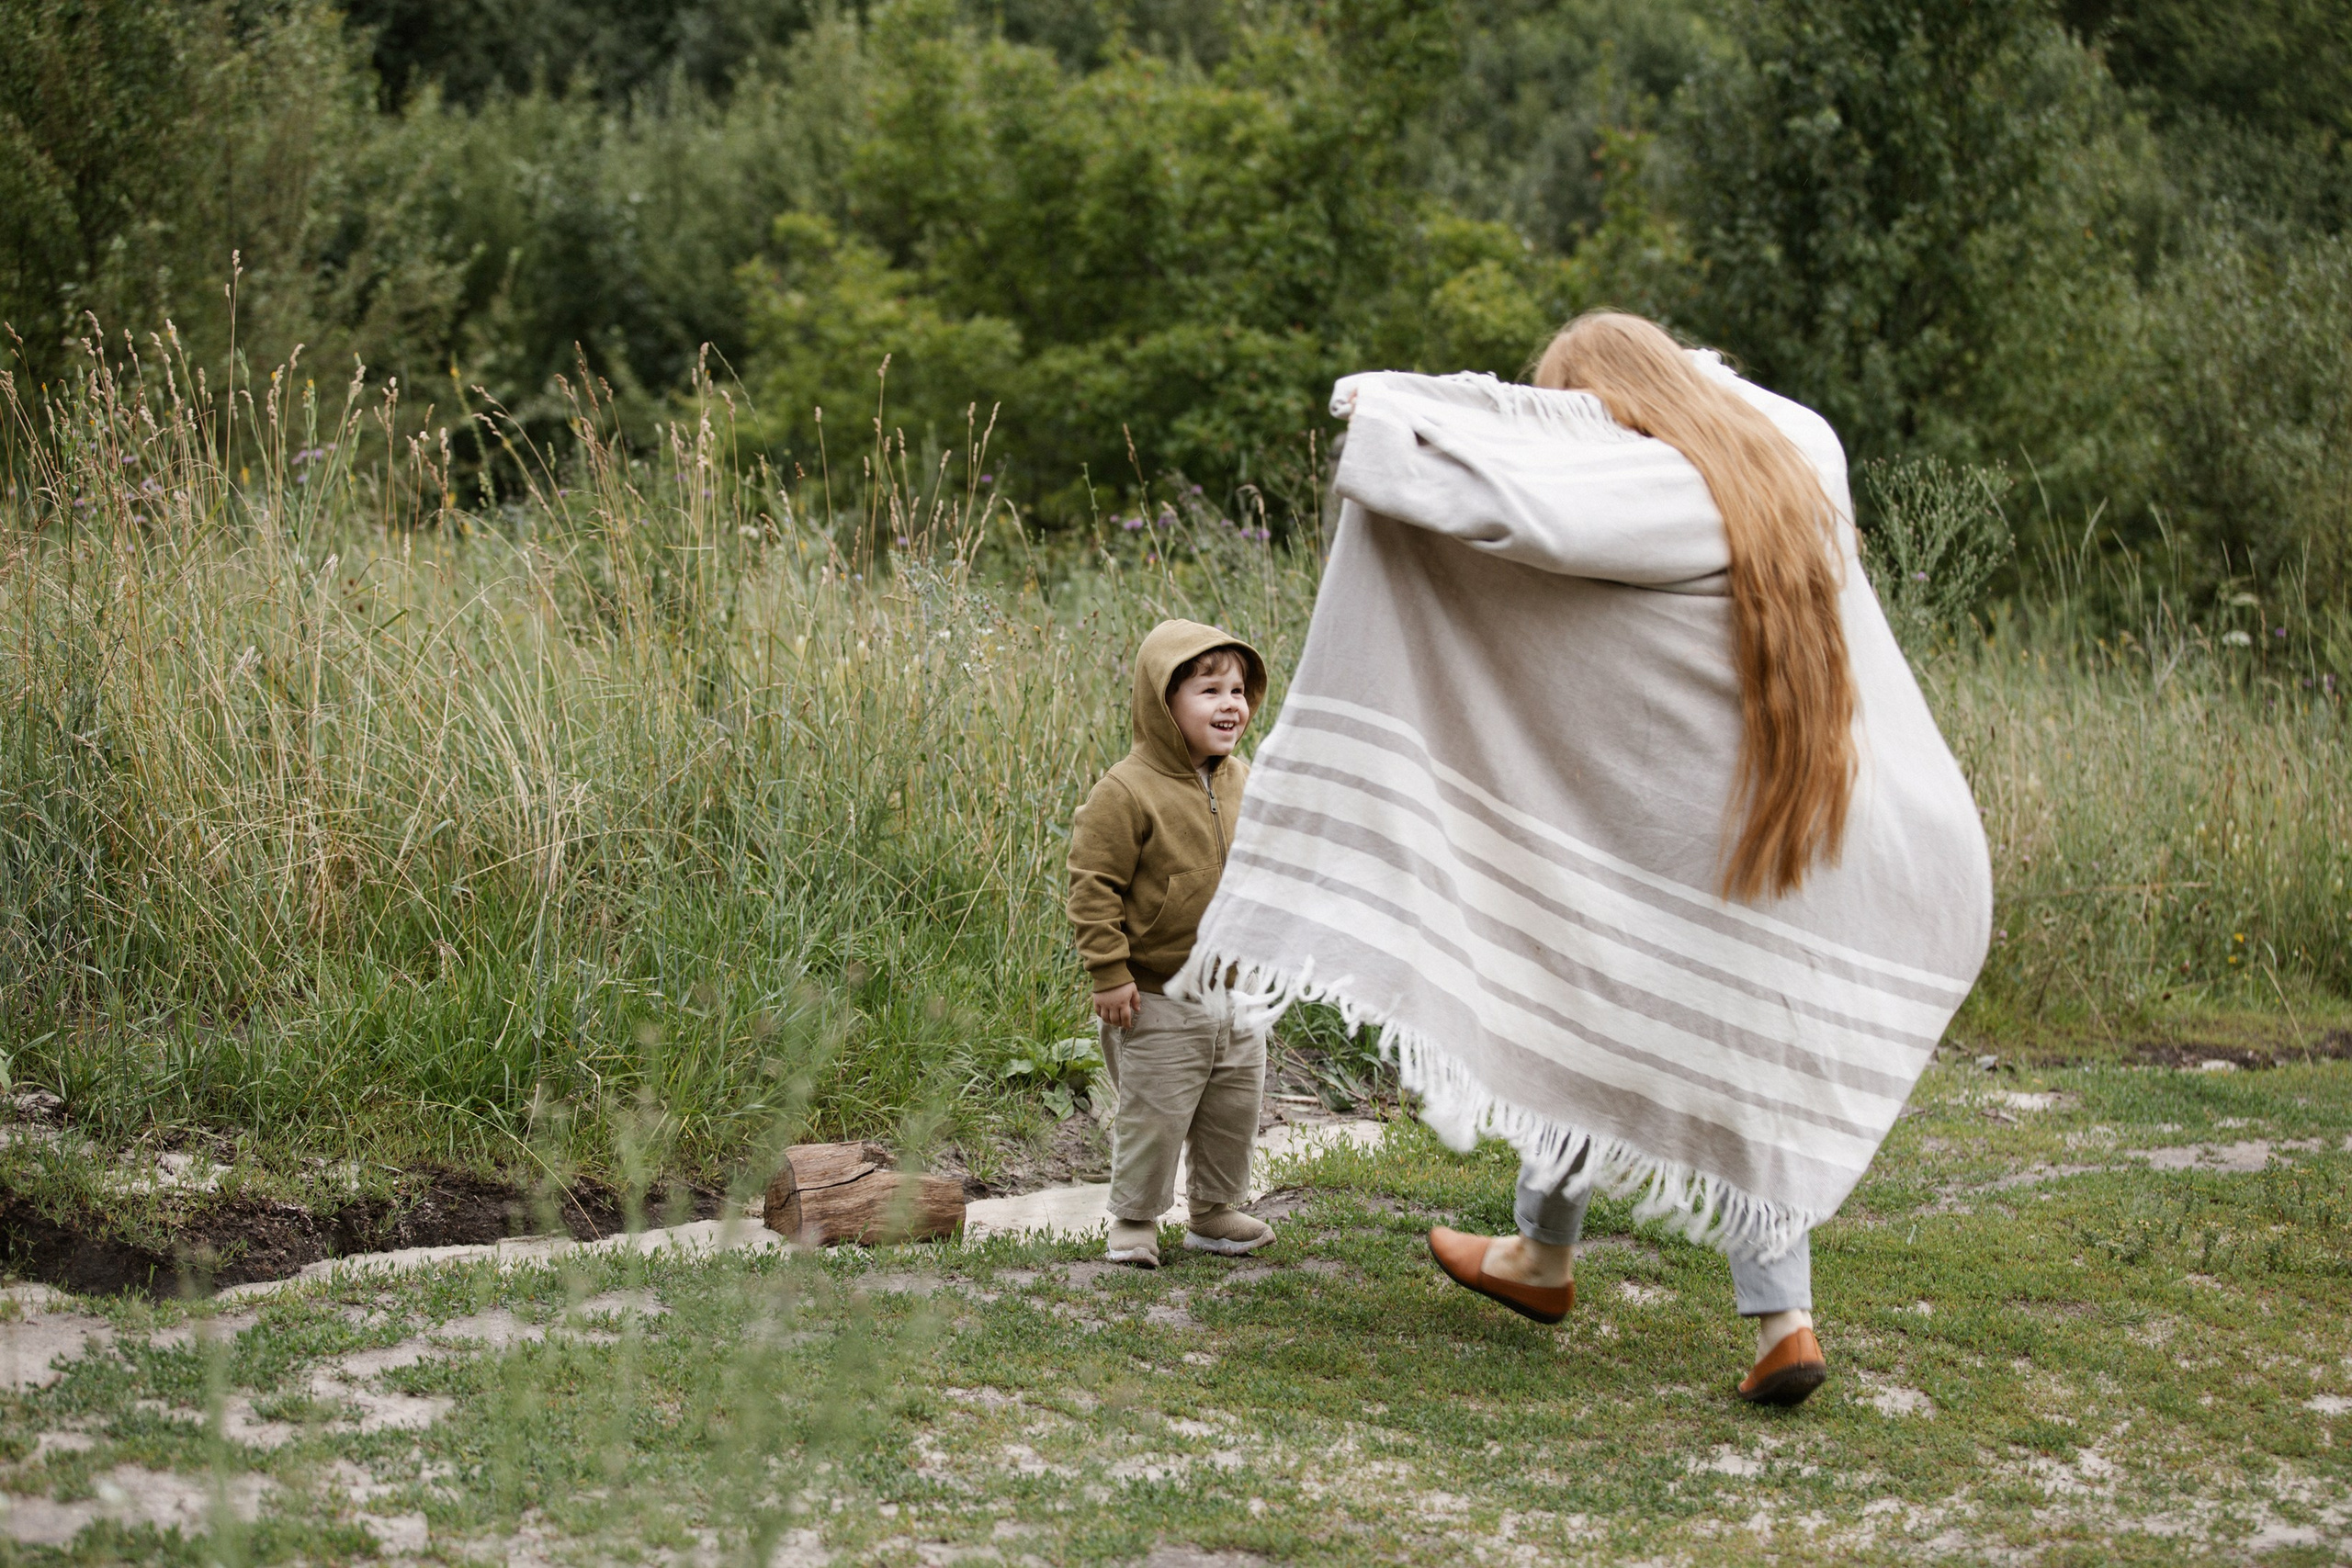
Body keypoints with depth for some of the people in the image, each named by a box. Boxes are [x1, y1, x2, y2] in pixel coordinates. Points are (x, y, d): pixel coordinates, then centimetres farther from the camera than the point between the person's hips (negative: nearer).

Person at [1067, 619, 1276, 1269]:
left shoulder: (1241, 783, 5)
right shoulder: (1127, 791, -18)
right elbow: (1093, 883, -17)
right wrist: (1110, 972, -19)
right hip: (1159, 1000, -7)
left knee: (1236, 1110, 15)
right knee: (1154, 1116, 1)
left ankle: (1215, 1211, 33)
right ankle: (1134, 1221, 18)